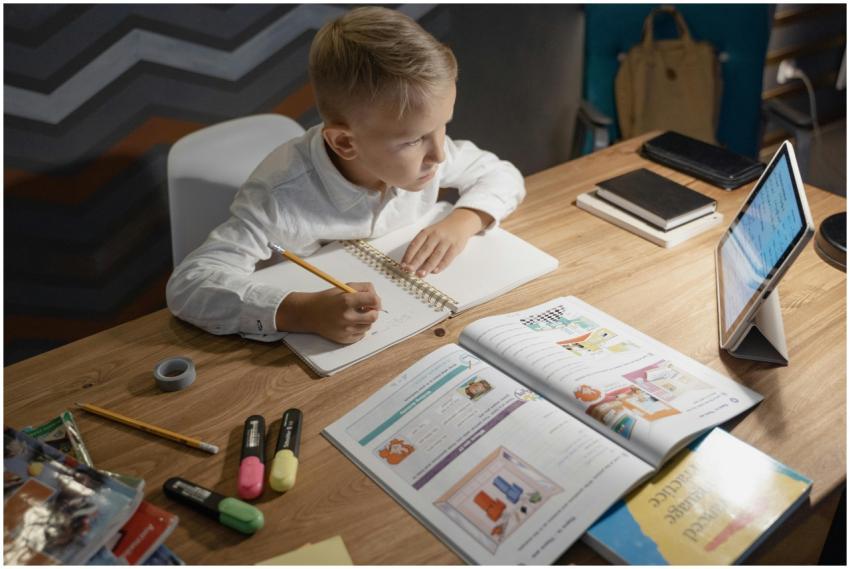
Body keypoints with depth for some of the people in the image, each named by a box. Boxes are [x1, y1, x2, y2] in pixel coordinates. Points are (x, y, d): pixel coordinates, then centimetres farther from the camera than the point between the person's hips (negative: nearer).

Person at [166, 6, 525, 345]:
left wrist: (460, 223, -18)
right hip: (320, 351, -4)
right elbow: (187, 285, -32)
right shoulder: (282, 197, -28)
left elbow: (502, 175, 1)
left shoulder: (415, 147, -13)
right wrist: (302, 312, -45)